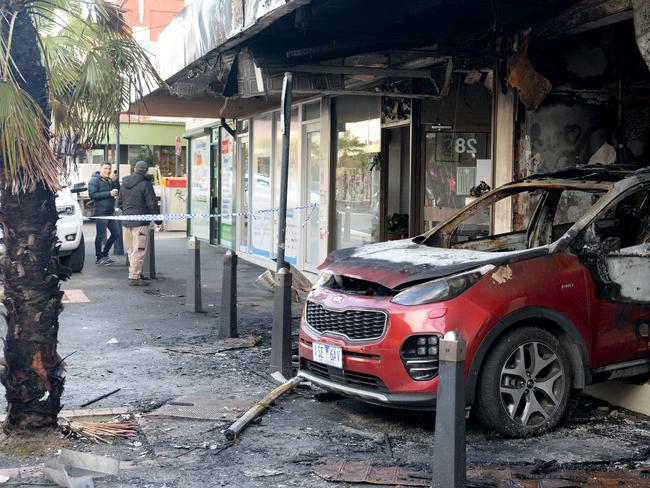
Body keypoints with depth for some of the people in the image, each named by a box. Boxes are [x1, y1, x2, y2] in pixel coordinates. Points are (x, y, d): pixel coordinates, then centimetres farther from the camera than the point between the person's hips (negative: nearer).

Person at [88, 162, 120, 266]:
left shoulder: (110, 180, 17)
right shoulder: (94, 180, -7)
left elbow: (117, 192, 11)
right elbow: (92, 195, -18)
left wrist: (115, 181, -4)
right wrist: (109, 194, -19)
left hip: (110, 212, 8)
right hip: (100, 212, -8)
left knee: (116, 233, 11)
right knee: (100, 235, -2)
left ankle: (104, 254, 24)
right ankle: (99, 257, 9)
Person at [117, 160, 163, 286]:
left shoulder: (124, 183, 12)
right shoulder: (145, 184, -10)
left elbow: (119, 202, 20)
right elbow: (153, 205, -10)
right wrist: (159, 221, -3)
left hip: (126, 222, 7)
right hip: (140, 222, -7)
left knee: (131, 250, 15)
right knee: (139, 250, -5)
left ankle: (136, 273, 22)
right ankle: (134, 277, -8)